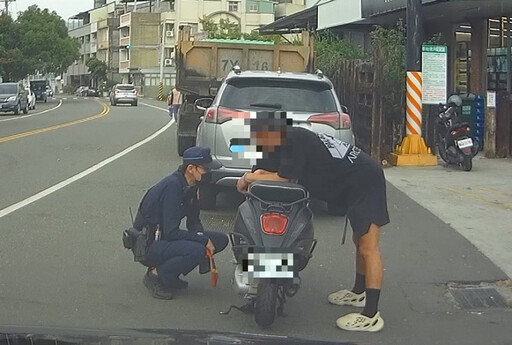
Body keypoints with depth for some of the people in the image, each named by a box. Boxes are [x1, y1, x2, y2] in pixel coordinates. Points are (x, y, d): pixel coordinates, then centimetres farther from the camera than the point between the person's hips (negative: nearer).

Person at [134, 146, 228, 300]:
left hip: (165, 238, 9)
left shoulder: (190, 186, 3)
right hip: (148, 246, -9)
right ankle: (156, 275, -9)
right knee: (197, 251, -33)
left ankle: (170, 275, 6)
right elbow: (171, 232, -26)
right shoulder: (172, 186, -24)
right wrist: (204, 241, -20)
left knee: (221, 239, 1)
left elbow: (193, 221, 15)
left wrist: (201, 236, -6)